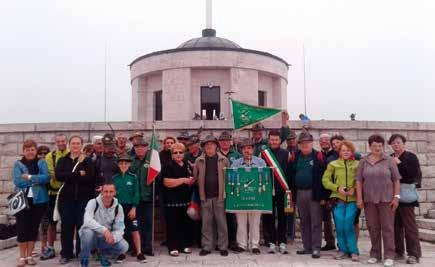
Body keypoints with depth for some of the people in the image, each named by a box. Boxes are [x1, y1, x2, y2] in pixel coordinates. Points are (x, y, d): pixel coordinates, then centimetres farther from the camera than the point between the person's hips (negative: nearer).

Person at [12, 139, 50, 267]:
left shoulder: (41, 163, 6)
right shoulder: (18, 164, 4)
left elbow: (46, 177, -10)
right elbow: (17, 181, -11)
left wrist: (29, 177, -16)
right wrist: (37, 180, -13)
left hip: (38, 200, 1)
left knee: (34, 228, 8)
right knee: (22, 228, 0)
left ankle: (29, 256, 20)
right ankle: (22, 257, 12)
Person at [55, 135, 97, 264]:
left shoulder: (88, 161, 4)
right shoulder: (63, 160, 10)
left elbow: (89, 178, -12)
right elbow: (58, 175, -8)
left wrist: (69, 177, -12)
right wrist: (78, 174, -16)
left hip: (83, 198, -2)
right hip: (66, 198, 2)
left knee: (82, 225, 2)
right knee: (66, 226, 5)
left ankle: (81, 253, 15)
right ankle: (66, 254, 17)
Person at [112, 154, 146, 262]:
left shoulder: (133, 177, -1)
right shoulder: (114, 178, 3)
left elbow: (136, 193, -4)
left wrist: (133, 208, -10)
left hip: (130, 207, -2)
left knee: (135, 230, -2)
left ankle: (139, 253, 6)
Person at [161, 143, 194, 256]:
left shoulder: (186, 165, 13)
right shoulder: (169, 166, -7)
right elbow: (166, 182, -18)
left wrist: (191, 181, 3)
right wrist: (183, 180, -20)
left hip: (185, 199, 6)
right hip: (172, 200, -6)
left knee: (185, 223, 11)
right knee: (173, 224, -1)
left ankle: (184, 245, 22)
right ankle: (173, 247, 8)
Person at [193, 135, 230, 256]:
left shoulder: (223, 160, 3)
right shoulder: (199, 161, 6)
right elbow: (195, 177, 7)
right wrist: (200, 190, -2)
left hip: (219, 196, -1)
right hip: (205, 196, 1)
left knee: (221, 222, 5)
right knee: (206, 223, 8)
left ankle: (223, 247, 15)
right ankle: (207, 247, 18)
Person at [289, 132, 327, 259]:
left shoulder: (318, 156, -5)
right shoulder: (295, 157, 8)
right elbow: (290, 175, 9)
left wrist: (323, 196, -12)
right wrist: (291, 193, 3)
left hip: (314, 193, -5)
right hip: (299, 193, 5)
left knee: (315, 222, 0)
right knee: (304, 222, 12)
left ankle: (316, 248, 5)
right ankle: (307, 247, 22)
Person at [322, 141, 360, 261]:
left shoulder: (357, 165, 5)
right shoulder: (333, 164, 7)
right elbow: (325, 180, 4)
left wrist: (354, 189, -11)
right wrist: (337, 188, -8)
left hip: (352, 199, -1)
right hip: (338, 199, 1)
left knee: (348, 226, -9)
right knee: (339, 226, 1)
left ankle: (353, 251, 7)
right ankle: (343, 250, 18)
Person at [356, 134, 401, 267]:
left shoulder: (389, 160, 2)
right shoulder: (363, 161, 6)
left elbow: (396, 180, 2)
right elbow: (359, 181, 4)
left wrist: (396, 196, -5)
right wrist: (359, 198, -1)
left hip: (386, 199, -2)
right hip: (369, 200, 2)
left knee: (387, 227, 1)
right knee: (373, 228, 8)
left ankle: (389, 256, 8)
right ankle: (375, 254, 19)